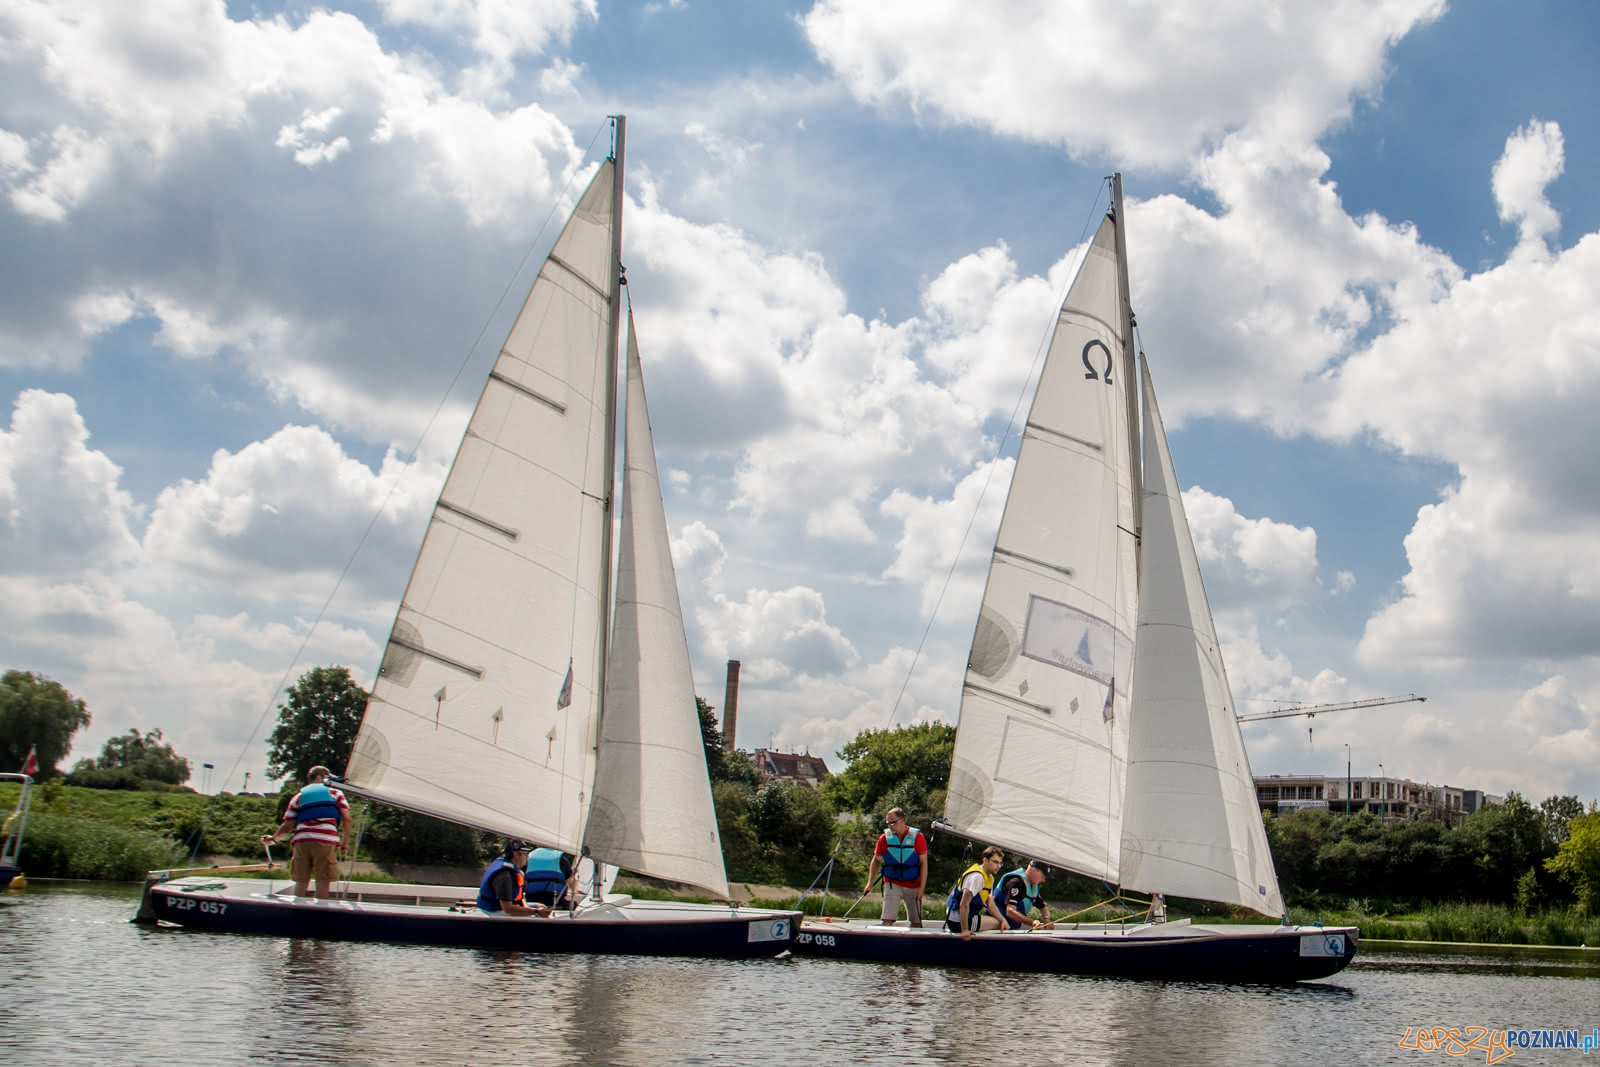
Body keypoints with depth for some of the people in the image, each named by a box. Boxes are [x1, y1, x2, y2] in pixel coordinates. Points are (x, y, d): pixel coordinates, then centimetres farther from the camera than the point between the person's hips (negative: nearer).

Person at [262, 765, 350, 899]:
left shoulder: (299, 796, 24)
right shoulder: (335, 793, 18)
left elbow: (288, 825, 16)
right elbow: (346, 818, 5)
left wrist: (273, 838, 32)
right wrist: (345, 841, 13)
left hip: (302, 840, 3)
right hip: (326, 840, -3)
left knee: (301, 881, 11)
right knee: (323, 881, 0)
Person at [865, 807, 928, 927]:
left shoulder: (917, 837, -6)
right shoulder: (884, 838, -1)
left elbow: (923, 863, -4)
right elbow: (876, 860, 10)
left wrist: (921, 888, -9)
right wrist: (870, 883, 6)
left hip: (913, 885, 0)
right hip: (892, 884, 0)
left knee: (916, 923, 8)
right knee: (888, 920, -12)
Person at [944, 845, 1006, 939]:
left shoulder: (989, 878, 12)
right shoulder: (977, 876, -21)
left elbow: (990, 904, 13)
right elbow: (964, 904, -27)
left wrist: (1003, 920, -1)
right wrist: (964, 930, -28)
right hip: (958, 921, -10)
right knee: (998, 924, -7)